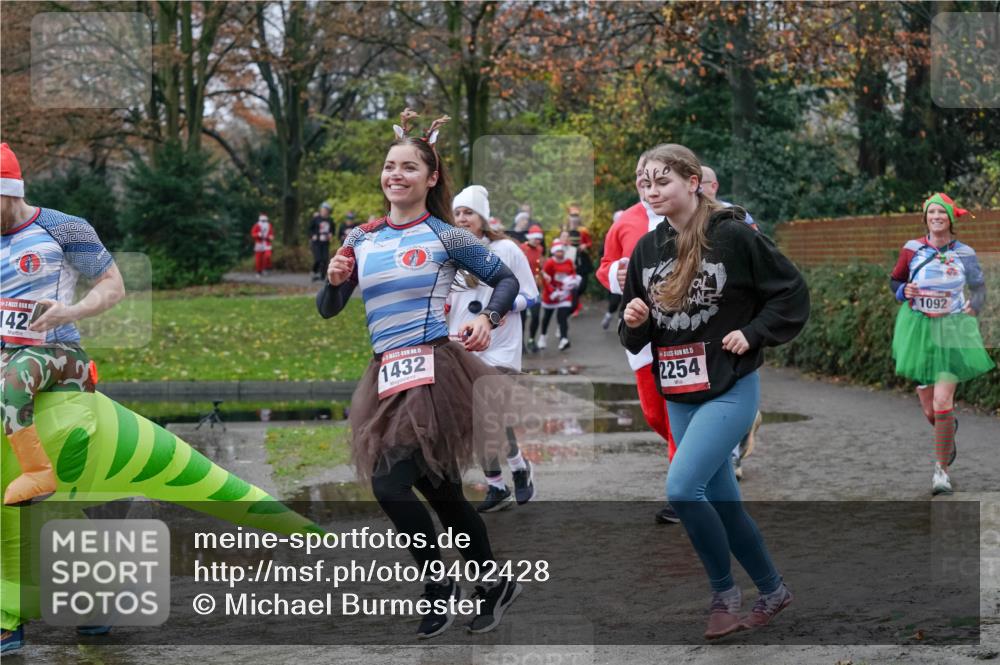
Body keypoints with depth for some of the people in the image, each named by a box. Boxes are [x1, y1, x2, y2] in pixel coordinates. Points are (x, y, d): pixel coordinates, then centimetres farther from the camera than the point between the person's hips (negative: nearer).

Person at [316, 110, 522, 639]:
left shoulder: (446, 236, -3)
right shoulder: (361, 239, 10)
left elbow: (507, 280, 4)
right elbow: (327, 310, 12)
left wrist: (487, 319, -14)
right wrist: (334, 280, -9)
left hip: (433, 371, -6)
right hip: (387, 377, 6)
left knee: (389, 482, -16)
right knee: (441, 492, 13)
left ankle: (439, 585, 1)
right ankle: (495, 584, 28)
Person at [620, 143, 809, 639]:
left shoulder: (734, 236, -11)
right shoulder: (647, 249, 5)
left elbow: (792, 292, -5)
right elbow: (635, 337, 11)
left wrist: (751, 334, -13)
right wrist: (633, 321, -10)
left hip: (730, 389, -6)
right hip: (678, 395, 6)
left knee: (682, 489, -19)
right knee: (722, 501, 12)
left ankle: (724, 591, 1)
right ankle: (772, 590, 29)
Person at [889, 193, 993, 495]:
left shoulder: (964, 253, -1)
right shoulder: (912, 249, -2)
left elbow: (979, 286, 13)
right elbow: (894, 280, 11)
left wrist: (973, 307, -6)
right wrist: (904, 291, -10)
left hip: (952, 332, -1)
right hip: (919, 330, 1)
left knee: (942, 404, -14)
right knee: (929, 410, 6)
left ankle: (941, 470, 2)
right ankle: (949, 429, 45)